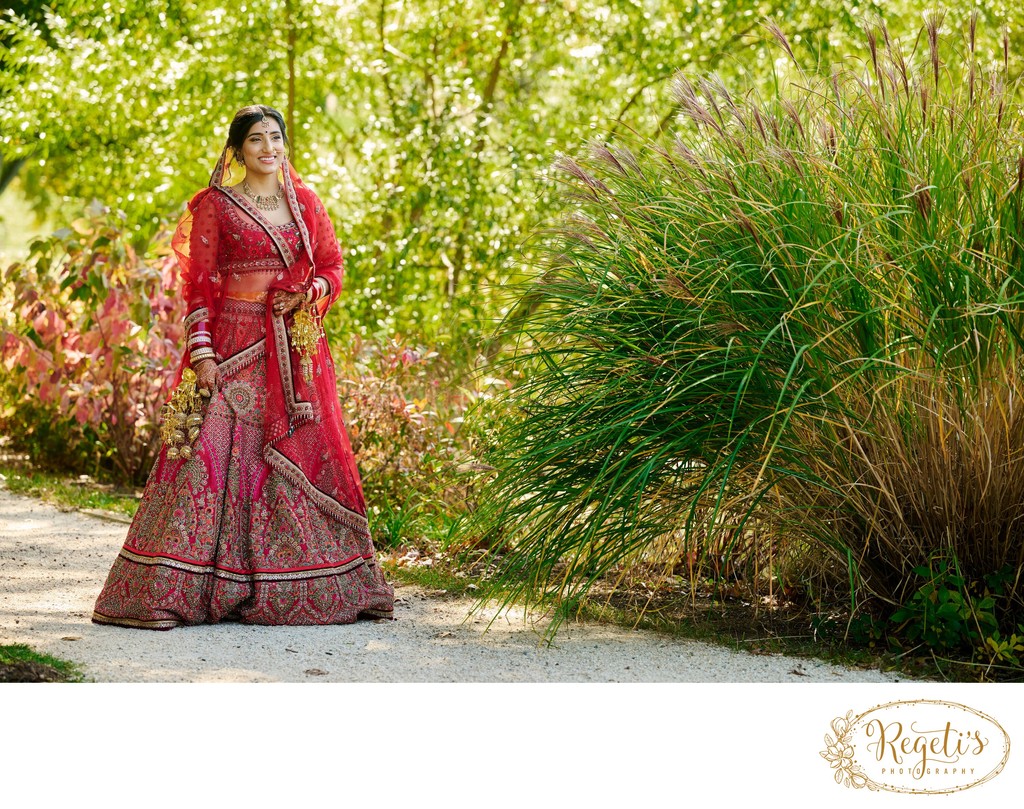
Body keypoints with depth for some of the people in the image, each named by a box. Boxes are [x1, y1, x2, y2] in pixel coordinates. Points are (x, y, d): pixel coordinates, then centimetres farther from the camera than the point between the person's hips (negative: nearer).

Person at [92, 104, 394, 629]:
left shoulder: (304, 202, 12)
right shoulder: (214, 206, 1)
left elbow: (333, 265, 16)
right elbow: (198, 284, -3)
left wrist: (309, 292, -5)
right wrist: (201, 352, -12)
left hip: (294, 351, 4)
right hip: (232, 348, -4)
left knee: (303, 458, 4)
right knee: (212, 452, -11)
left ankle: (296, 589, 15)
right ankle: (168, 591, -9)